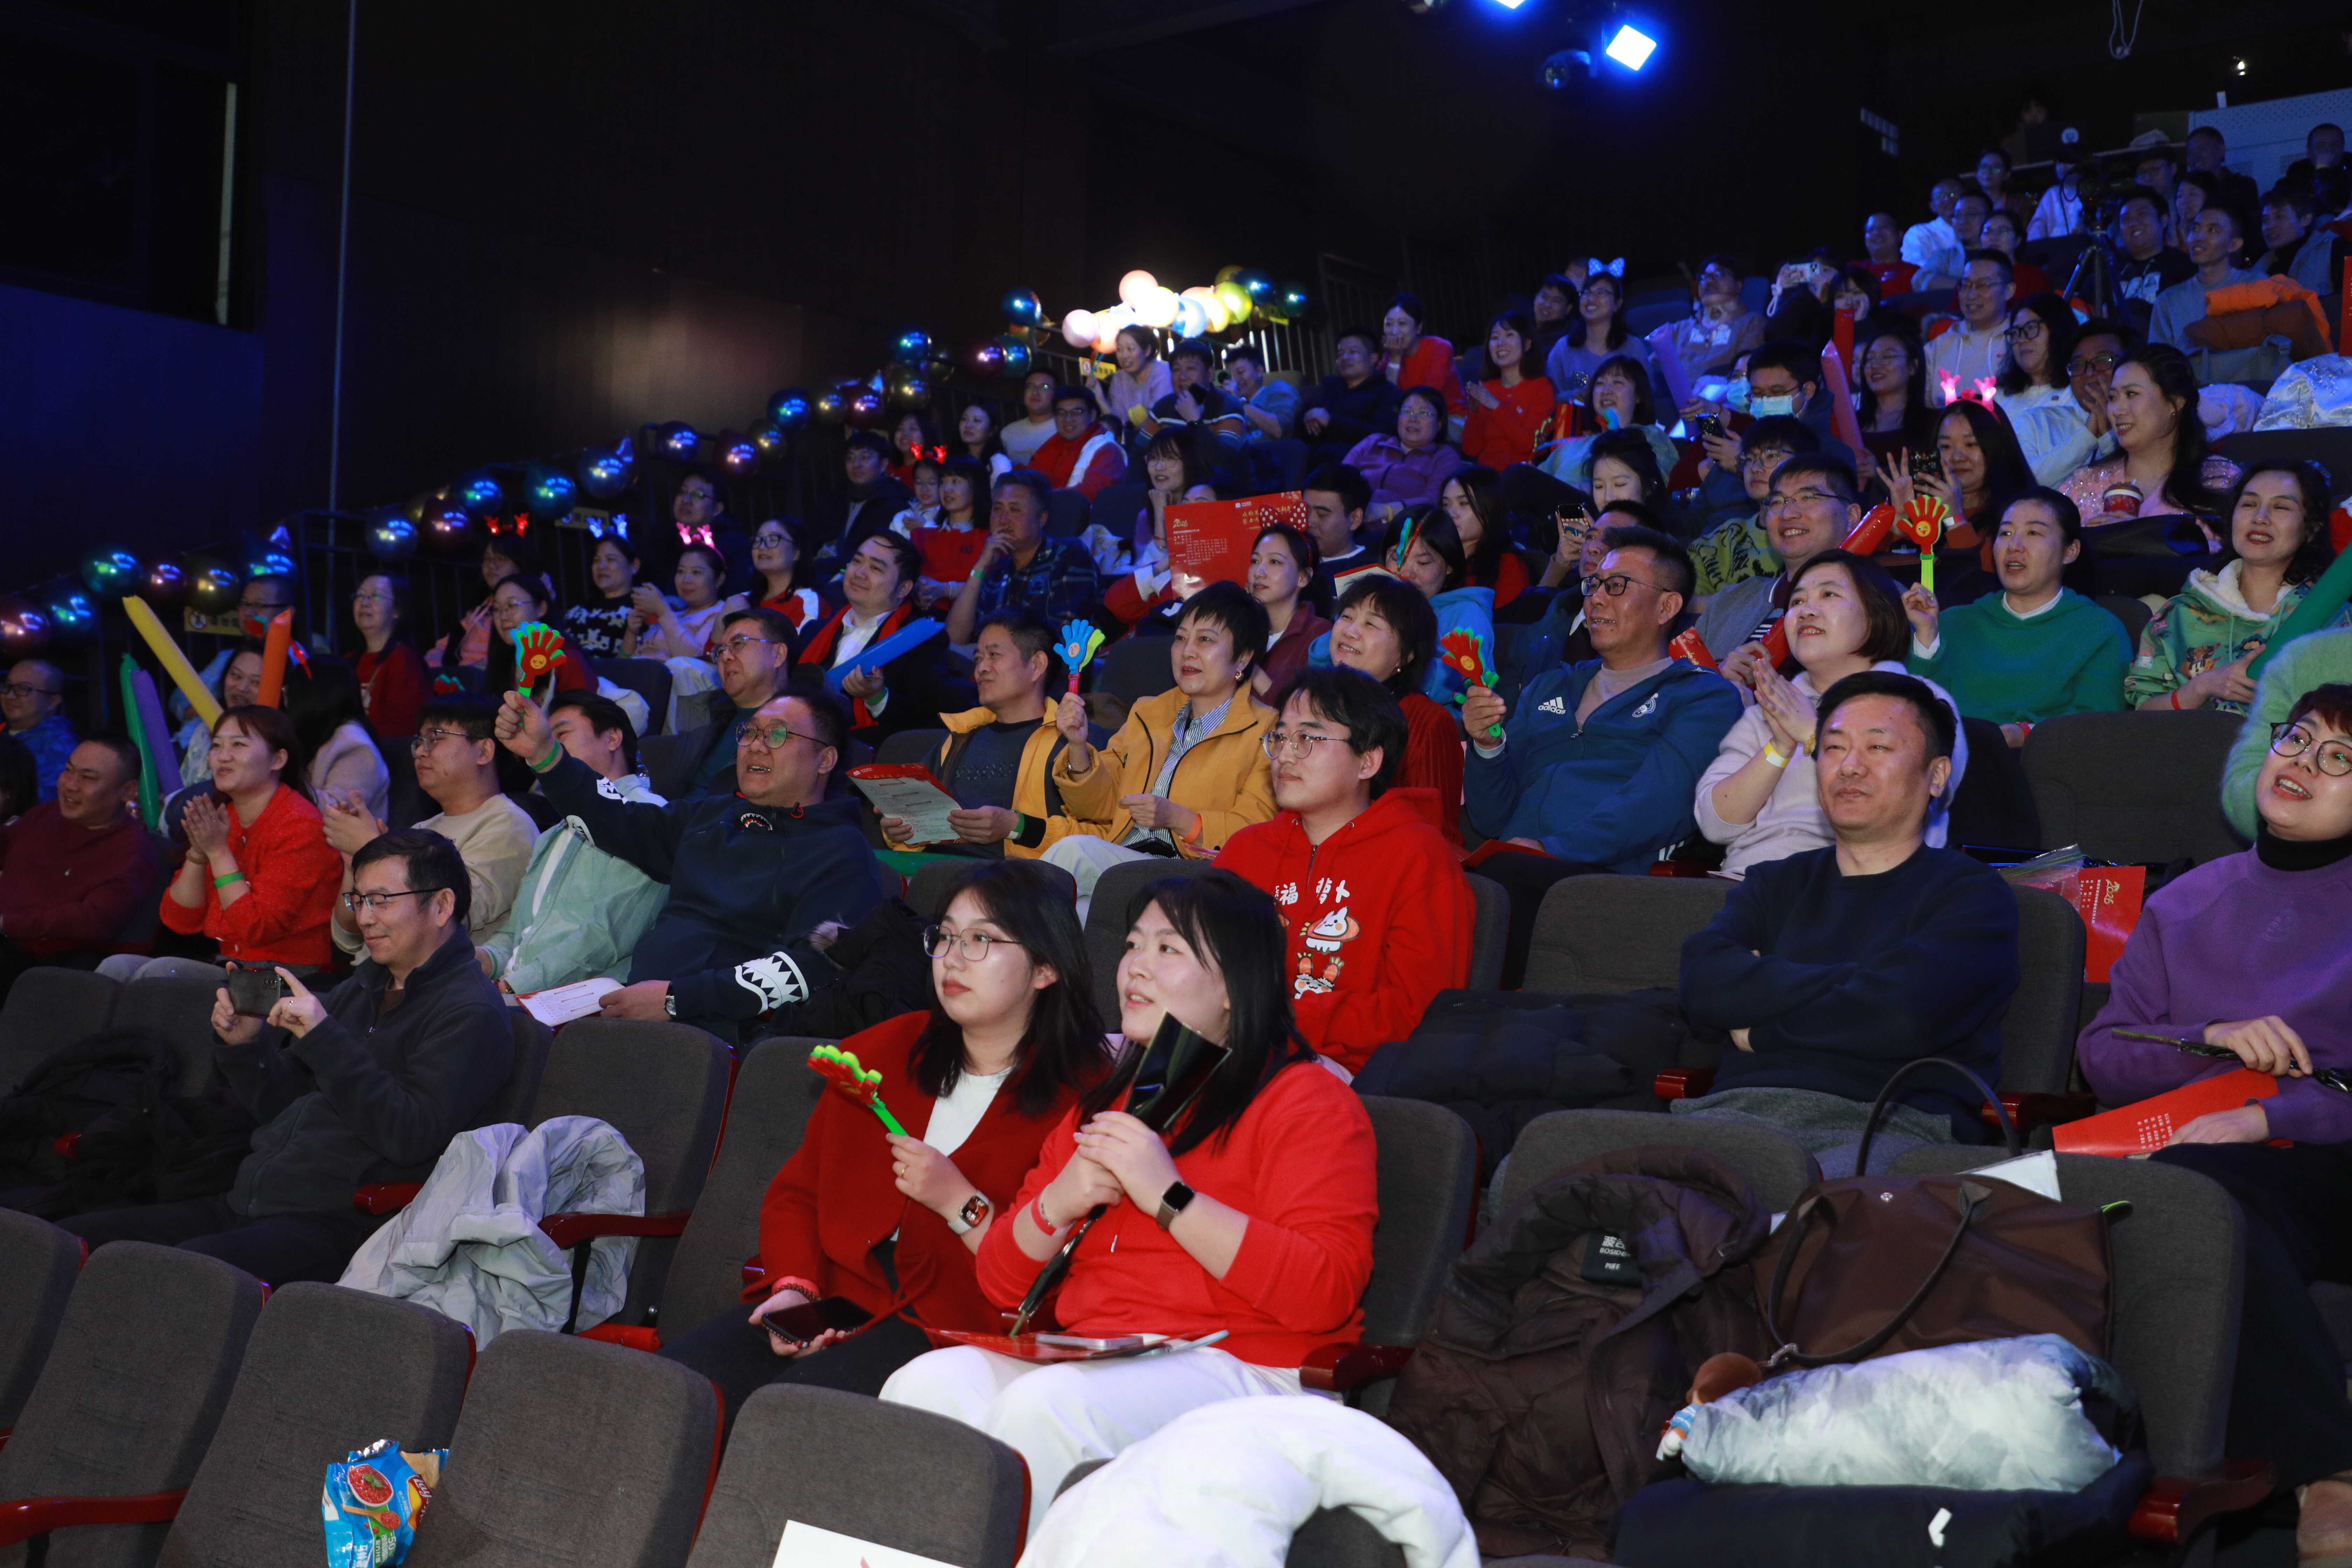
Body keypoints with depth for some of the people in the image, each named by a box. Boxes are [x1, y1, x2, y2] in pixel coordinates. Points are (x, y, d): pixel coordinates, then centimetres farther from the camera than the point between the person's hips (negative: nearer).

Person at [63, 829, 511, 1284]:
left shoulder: (470, 1012, -6)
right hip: (246, 1204, 9)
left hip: (338, 1225, -9)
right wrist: (245, 1044, 4)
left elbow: (412, 1137, -20)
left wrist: (323, 1038, -19)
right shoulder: (363, 987, 21)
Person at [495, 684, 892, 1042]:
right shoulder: (708, 816, 25)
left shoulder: (840, 851, -1)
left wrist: (676, 998, -18)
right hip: (632, 1011, 7)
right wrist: (544, 753, 6)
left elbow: (809, 968, -13)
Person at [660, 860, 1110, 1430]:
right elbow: (796, 1190, 20)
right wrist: (793, 1288, 2)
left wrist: (961, 1203, -12)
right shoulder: (881, 1052, 18)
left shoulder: (1082, 1095, 0)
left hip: (952, 1327, -5)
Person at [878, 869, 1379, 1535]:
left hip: (1241, 1370, -6)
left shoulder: (1306, 1100, 1)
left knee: (1045, 1406, -32)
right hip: (1085, 1357, 6)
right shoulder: (1102, 1105, 23)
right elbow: (1001, 1280, 22)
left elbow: (1325, 1294, -15)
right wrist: (1057, 1206, 0)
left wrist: (1168, 1195, -16)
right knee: (926, 1385, -20)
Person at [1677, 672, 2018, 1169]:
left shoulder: (1972, 893, 11)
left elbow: (1903, 1016, -9)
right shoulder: (1776, 882, 27)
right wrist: (1854, 982, -3)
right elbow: (1705, 984, 5)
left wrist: (1758, 1030, 3)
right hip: (1738, 1109, 4)